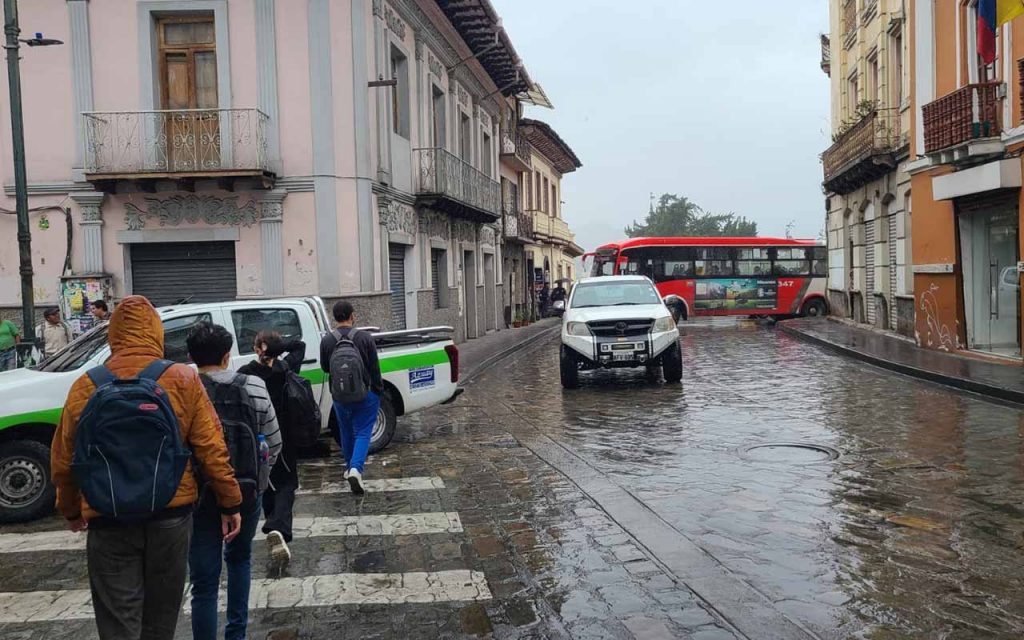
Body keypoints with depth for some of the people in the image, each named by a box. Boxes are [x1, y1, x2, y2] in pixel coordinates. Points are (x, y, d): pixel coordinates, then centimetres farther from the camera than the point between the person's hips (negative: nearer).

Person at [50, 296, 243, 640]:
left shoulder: (86, 386, -3)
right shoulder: (184, 380, -6)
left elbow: (63, 460, 6)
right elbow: (212, 449, -7)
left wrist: (71, 510, 23)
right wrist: (230, 503, 3)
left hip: (109, 520, 0)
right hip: (171, 514, 1)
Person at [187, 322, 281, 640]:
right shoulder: (253, 388, -4)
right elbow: (274, 443, 2)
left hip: (199, 494, -2)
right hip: (246, 491, 3)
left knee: (204, 581, 6)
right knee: (239, 558, 26)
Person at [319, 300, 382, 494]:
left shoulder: (326, 341, -6)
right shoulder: (365, 338, -11)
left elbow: (325, 368, 7)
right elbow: (375, 369, -7)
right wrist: (378, 391, 5)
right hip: (365, 394, -2)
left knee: (346, 433, 20)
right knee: (363, 432, 1)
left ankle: (350, 467, 34)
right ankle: (356, 468, -18)